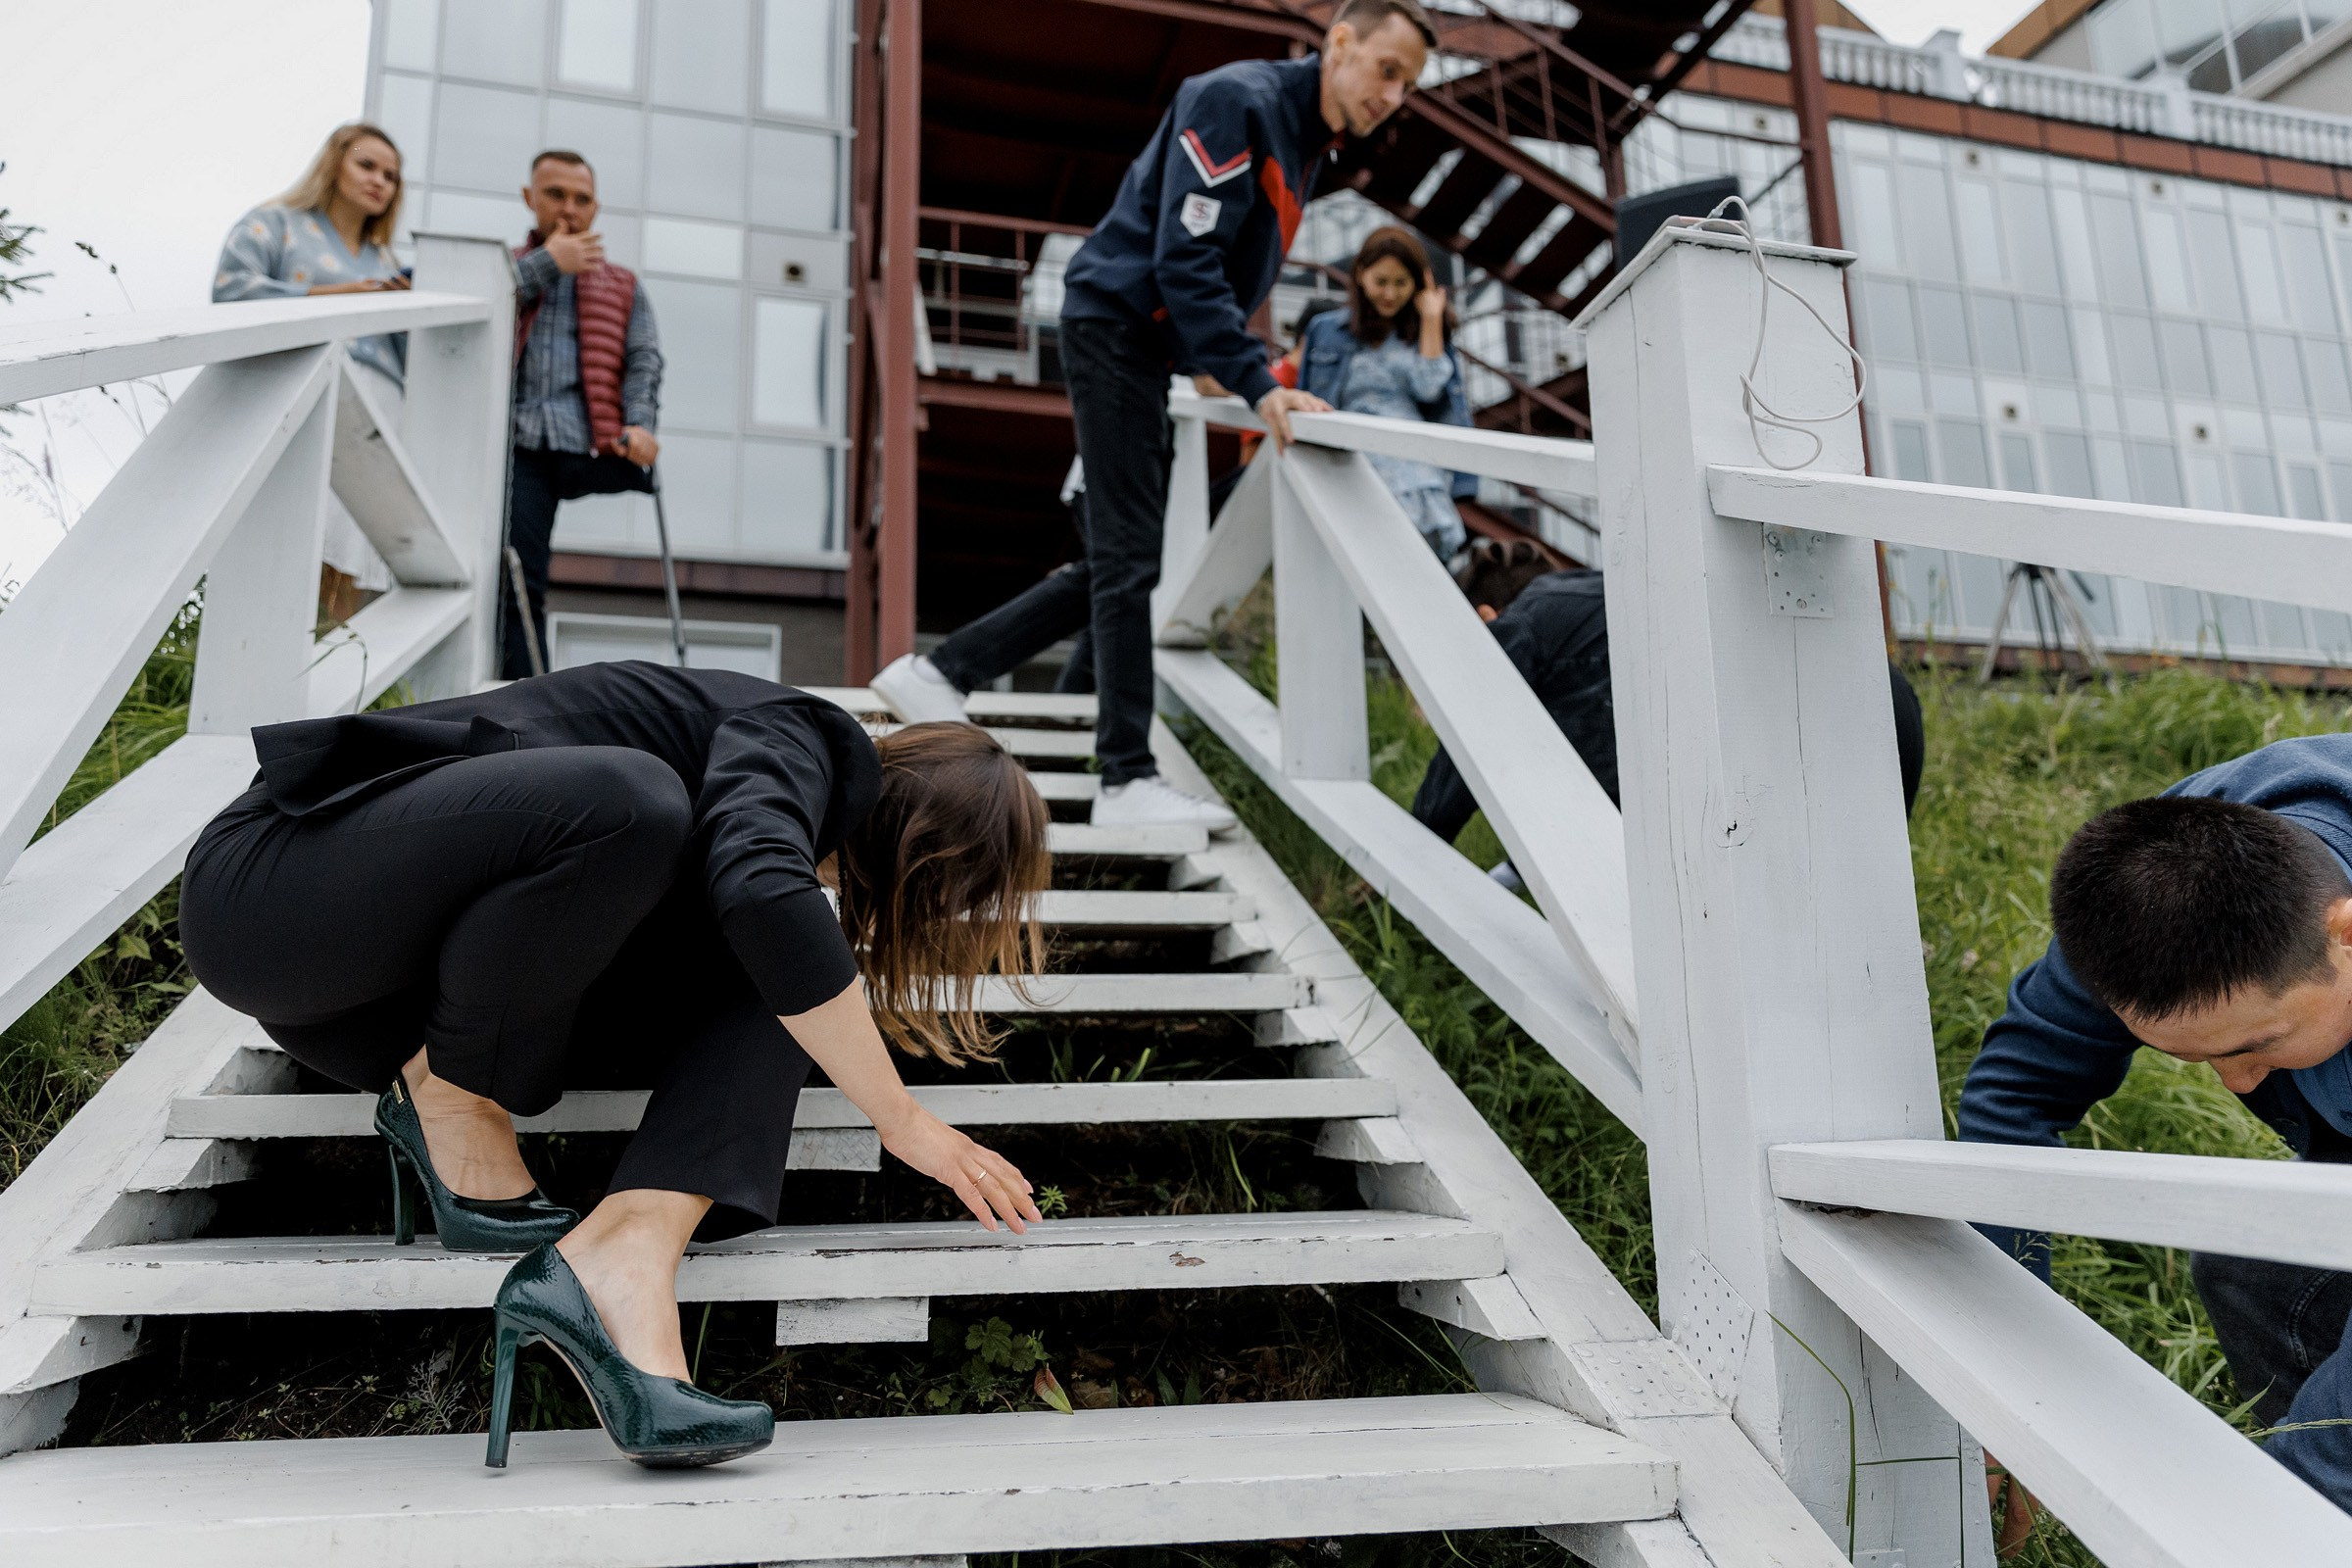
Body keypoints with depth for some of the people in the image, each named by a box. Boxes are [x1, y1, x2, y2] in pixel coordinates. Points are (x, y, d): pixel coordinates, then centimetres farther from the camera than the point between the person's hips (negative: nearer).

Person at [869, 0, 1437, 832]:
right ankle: (1127, 780, -6)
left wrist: (1234, 367, 8)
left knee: (1119, 564, 9)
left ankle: (935, 673, 15)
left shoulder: (1308, 140, 16)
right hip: (1115, 321, -10)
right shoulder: (1238, 99, -14)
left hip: (1147, 348, 10)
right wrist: (1257, 385, -26)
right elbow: (1185, 261, -22)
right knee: (1128, 560, -10)